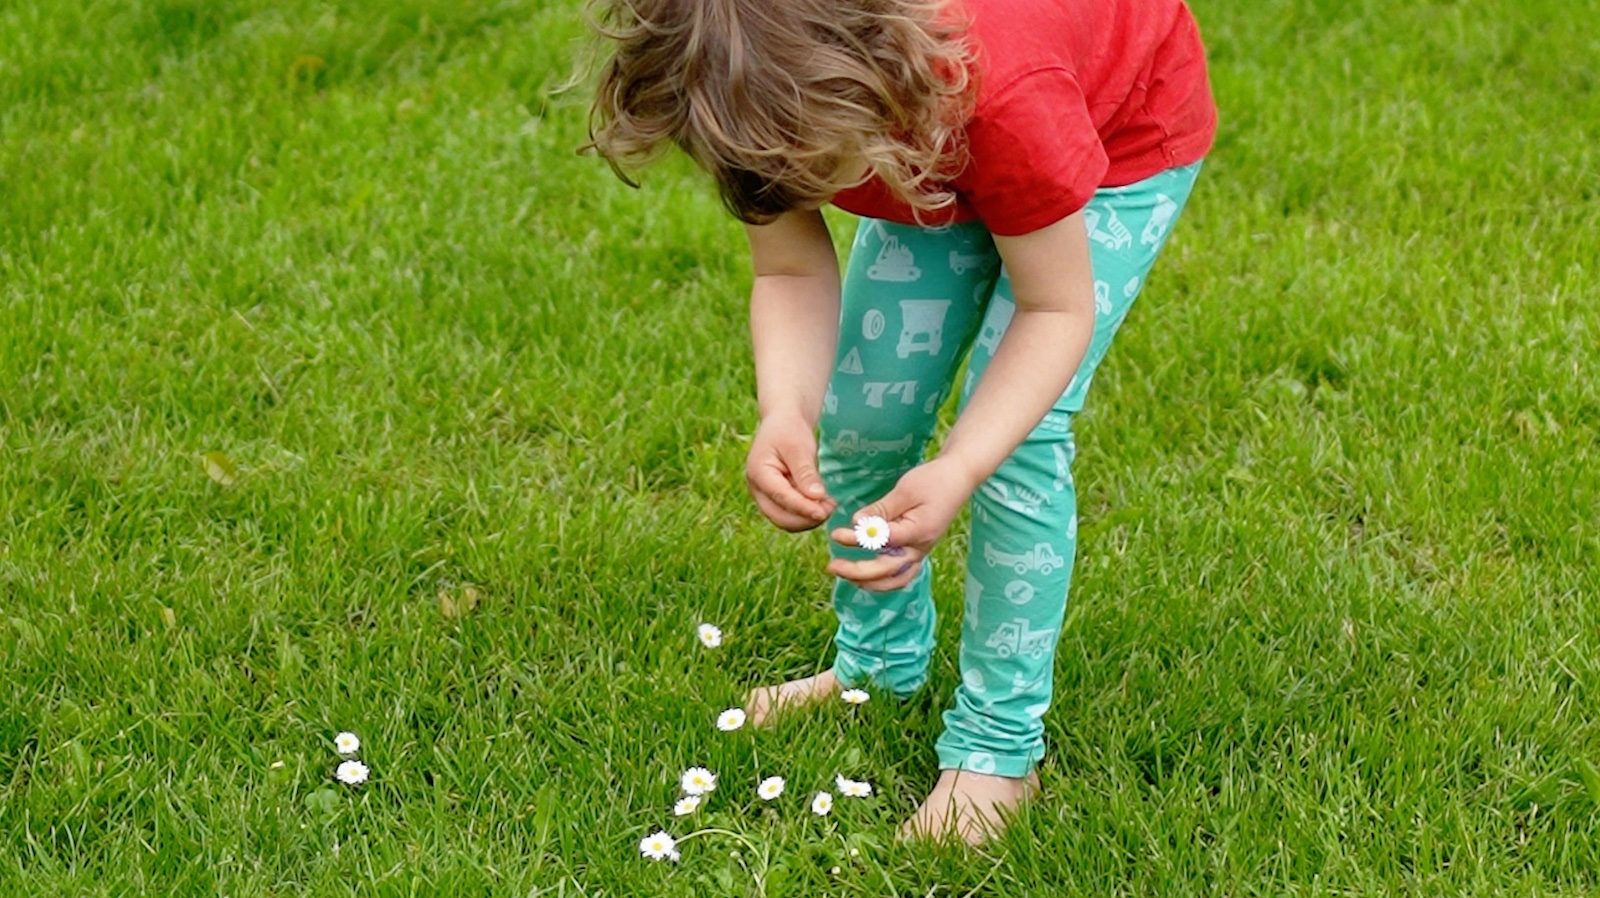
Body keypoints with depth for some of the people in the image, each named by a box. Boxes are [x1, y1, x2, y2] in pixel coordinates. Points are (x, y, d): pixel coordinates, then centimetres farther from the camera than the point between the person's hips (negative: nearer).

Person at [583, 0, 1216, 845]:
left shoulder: (1001, 89, -45)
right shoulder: (765, 105, -32)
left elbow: (1056, 310, -32)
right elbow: (792, 273, -20)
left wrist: (957, 473, -47)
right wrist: (784, 413, -42)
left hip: (1121, 132, -5)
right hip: (930, 166, 5)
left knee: (1021, 435, -17)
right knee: (859, 410, 0)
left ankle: (999, 748, -2)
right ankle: (878, 666, 25)